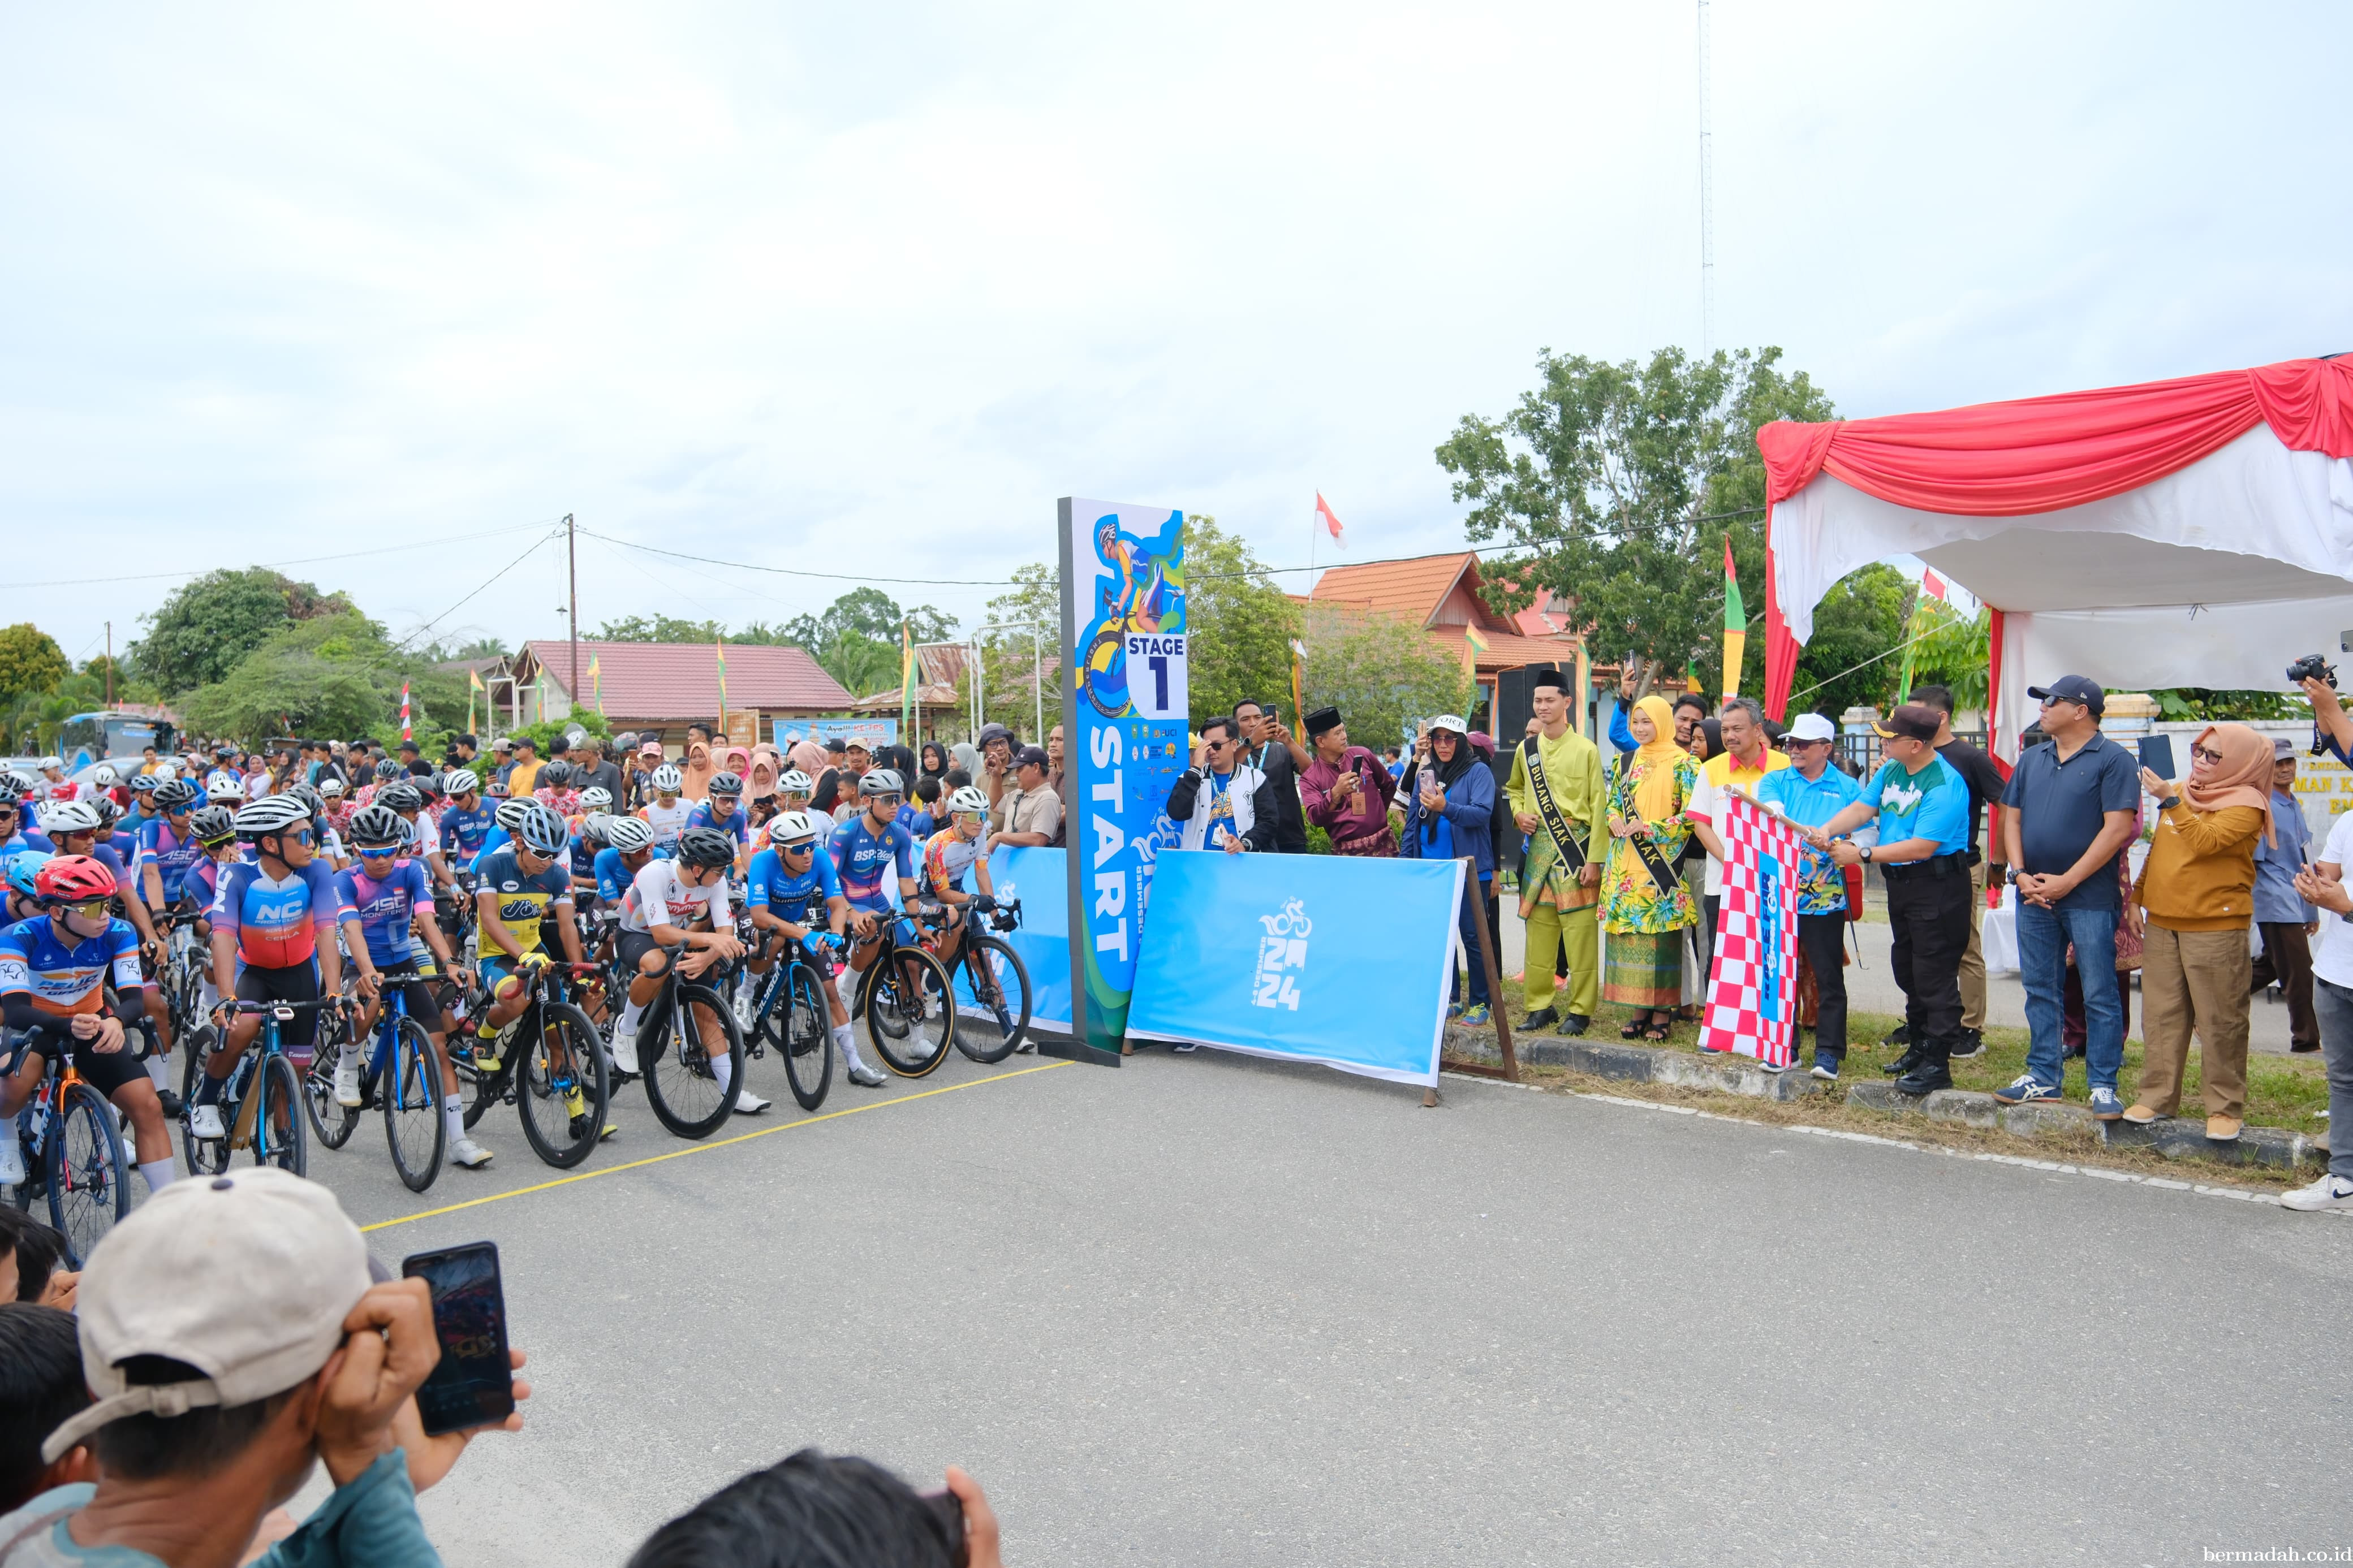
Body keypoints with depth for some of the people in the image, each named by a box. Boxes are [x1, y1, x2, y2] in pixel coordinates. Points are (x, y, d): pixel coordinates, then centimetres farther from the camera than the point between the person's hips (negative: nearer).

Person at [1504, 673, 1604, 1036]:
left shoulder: (1586, 750, -4)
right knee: (1538, 931, 7)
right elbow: (1514, 788, 28)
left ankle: (1580, 1010, 4)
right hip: (1539, 848, 5)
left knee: (1580, 933, -4)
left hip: (1576, 848, -4)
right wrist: (1518, 814, 7)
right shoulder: (1525, 749, 10)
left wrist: (1594, 859, -10)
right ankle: (1540, 1006, 16)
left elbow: (1599, 807, -6)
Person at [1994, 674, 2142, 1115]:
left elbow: (2118, 828, -13)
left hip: (2089, 897, -6)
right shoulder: (2032, 759, 13)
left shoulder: (2113, 760, -6)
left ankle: (2103, 1086, 7)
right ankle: (2044, 1077, 19)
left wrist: (2068, 881, -15)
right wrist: (2021, 875, -2)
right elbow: (2012, 818, 12)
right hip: (2034, 895, 6)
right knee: (2040, 990, 11)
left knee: (2099, 994, 0)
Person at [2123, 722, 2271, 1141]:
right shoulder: (2181, 793, 14)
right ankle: (2157, 1095, 17)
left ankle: (2226, 1108, 9)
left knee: (2220, 1020, 0)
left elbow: (2205, 841, -23)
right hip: (2161, 922, 6)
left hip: (2216, 927, -6)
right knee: (2161, 1015, 10)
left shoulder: (2246, 804, -6)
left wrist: (2171, 802, -22)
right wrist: (2137, 898, 17)